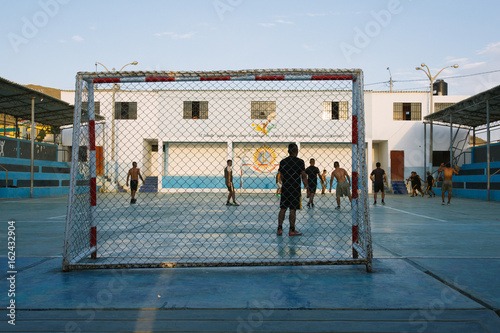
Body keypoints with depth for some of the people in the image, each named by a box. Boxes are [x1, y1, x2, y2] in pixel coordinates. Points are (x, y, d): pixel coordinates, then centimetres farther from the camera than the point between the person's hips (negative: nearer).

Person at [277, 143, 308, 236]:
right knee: (293, 209, 1)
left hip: (284, 189, 4)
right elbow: (304, 176, -6)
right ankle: (292, 230, 5)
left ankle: (279, 229, 8)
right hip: (295, 189, -4)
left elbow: (281, 176, 10)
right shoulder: (300, 161, -5)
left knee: (282, 209, 9)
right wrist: (306, 185, 7)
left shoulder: (282, 161, 6)